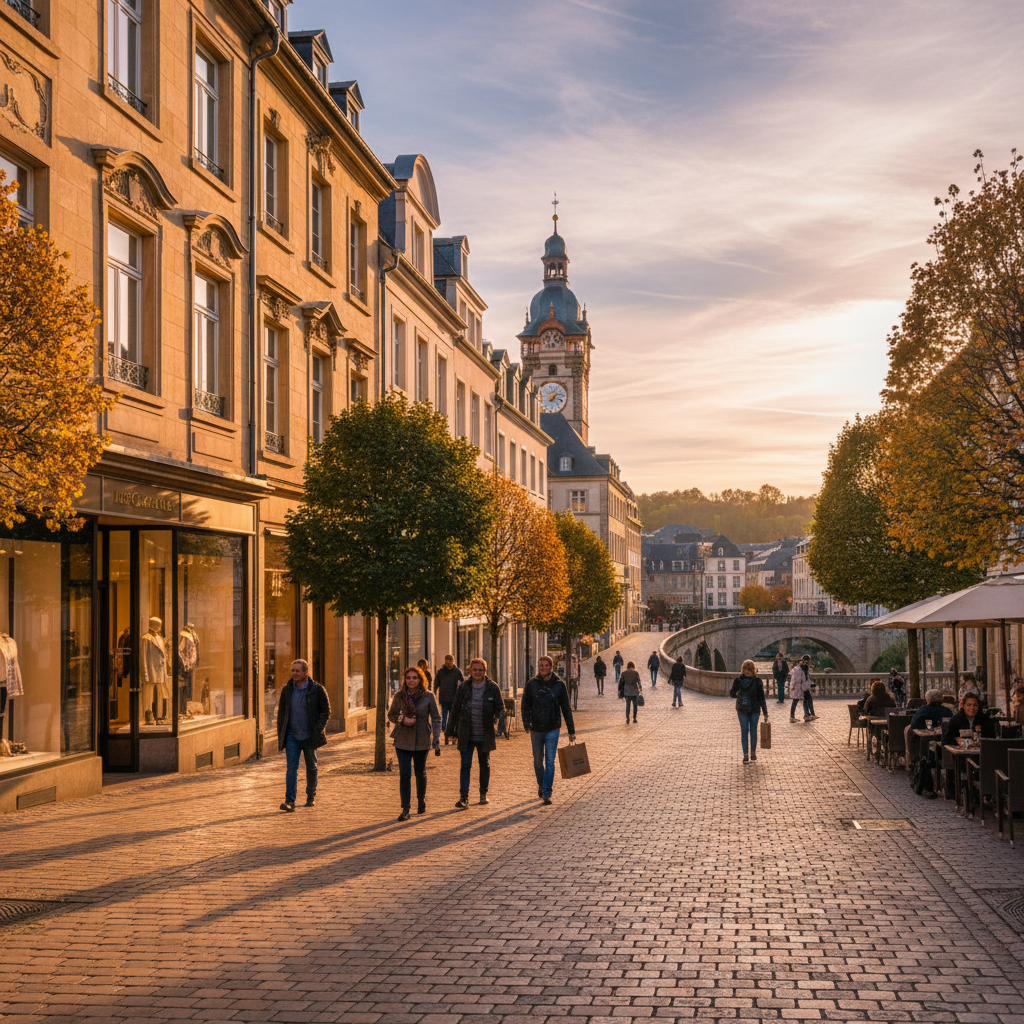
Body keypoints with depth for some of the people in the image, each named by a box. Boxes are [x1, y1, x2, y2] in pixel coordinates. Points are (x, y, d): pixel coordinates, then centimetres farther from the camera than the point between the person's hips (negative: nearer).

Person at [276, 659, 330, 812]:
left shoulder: (317, 690, -5)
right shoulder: (287, 689, 4)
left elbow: (326, 710, -2)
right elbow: (281, 712, 12)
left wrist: (317, 730, -12)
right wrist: (280, 733, 6)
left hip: (309, 736, -1)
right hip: (292, 735, 1)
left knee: (311, 767, 12)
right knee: (291, 767, -9)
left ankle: (311, 796, 29)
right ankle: (290, 801, -15)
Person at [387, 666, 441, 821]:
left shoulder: (428, 696, -5)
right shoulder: (399, 696, -1)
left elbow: (436, 717, -1)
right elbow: (391, 715, 9)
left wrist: (436, 739, -8)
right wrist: (402, 719, -12)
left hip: (422, 741, 0)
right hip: (403, 740, 0)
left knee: (420, 773, 12)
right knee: (404, 774, -7)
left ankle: (421, 800, 38)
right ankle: (405, 809, -4)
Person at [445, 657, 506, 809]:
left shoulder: (492, 688, -4)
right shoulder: (463, 688, -2)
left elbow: (500, 708, 1)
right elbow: (455, 710, 6)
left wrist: (501, 723, -17)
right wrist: (450, 729, 9)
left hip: (485, 735, 1)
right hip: (466, 735, -1)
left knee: (485, 764, 13)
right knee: (465, 765, -6)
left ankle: (483, 794, 29)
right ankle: (463, 797, -6)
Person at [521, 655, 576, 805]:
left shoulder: (559, 685, -2)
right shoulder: (532, 684, 0)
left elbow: (566, 709, 2)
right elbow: (525, 705, 4)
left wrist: (571, 731, 3)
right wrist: (526, 721, -13)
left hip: (553, 729, -2)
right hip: (536, 729, 2)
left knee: (550, 761, -8)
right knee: (538, 760, 14)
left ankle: (547, 793, -5)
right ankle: (541, 784, 39)